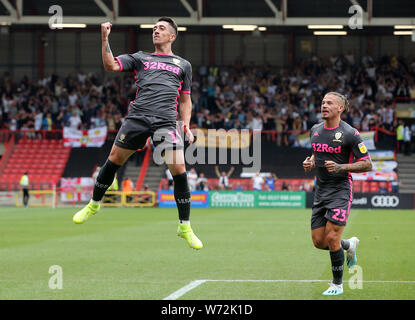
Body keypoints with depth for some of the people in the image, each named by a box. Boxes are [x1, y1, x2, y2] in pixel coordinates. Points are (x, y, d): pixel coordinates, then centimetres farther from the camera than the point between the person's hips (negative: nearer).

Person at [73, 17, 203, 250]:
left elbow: (185, 99, 22)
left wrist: (187, 125, 8)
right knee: (114, 160, 2)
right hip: (137, 116, 1)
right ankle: (94, 205, 26)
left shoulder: (183, 65, 21)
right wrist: (105, 39, -1)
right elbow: (111, 66, 9)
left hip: (166, 121, -1)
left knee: (179, 170, -11)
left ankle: (185, 227, 0)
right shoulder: (141, 58, 20)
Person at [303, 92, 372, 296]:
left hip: (341, 190, -6)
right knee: (319, 242, 4)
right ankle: (349, 245, 35)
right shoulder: (315, 130, 8)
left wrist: (340, 167, -21)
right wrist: (310, 163, 4)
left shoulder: (350, 134, -11)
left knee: (332, 238, -12)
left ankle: (337, 285, 5)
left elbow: (367, 164, -9)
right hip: (321, 191, 6)